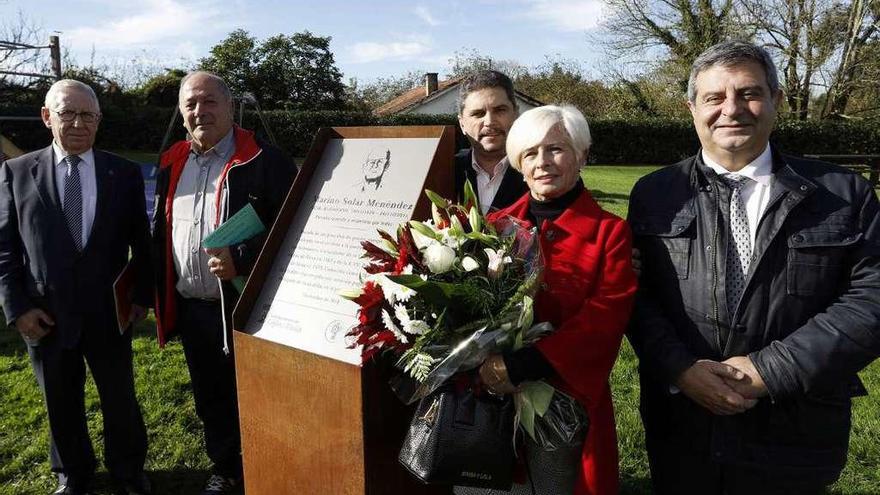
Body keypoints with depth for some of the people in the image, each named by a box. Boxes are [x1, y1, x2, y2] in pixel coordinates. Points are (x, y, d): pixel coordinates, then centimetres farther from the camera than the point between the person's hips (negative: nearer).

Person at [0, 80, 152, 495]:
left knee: (121, 399, 13)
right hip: (45, 316, 0)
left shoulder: (125, 173, -1)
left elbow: (140, 240, 4)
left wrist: (142, 295, 0)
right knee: (61, 405, 17)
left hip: (108, 313, 0)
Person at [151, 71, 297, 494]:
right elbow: (160, 233, 17)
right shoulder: (171, 163, 10)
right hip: (190, 309, 6)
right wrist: (159, 295, 13)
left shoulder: (265, 162, -12)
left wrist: (241, 260, -26)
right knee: (210, 400, 21)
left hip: (246, 307, -6)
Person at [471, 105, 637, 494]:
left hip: (567, 402, -2)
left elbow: (605, 318, -15)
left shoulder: (610, 232, -4)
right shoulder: (498, 225, 5)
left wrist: (523, 365, -24)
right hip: (497, 397, 3)